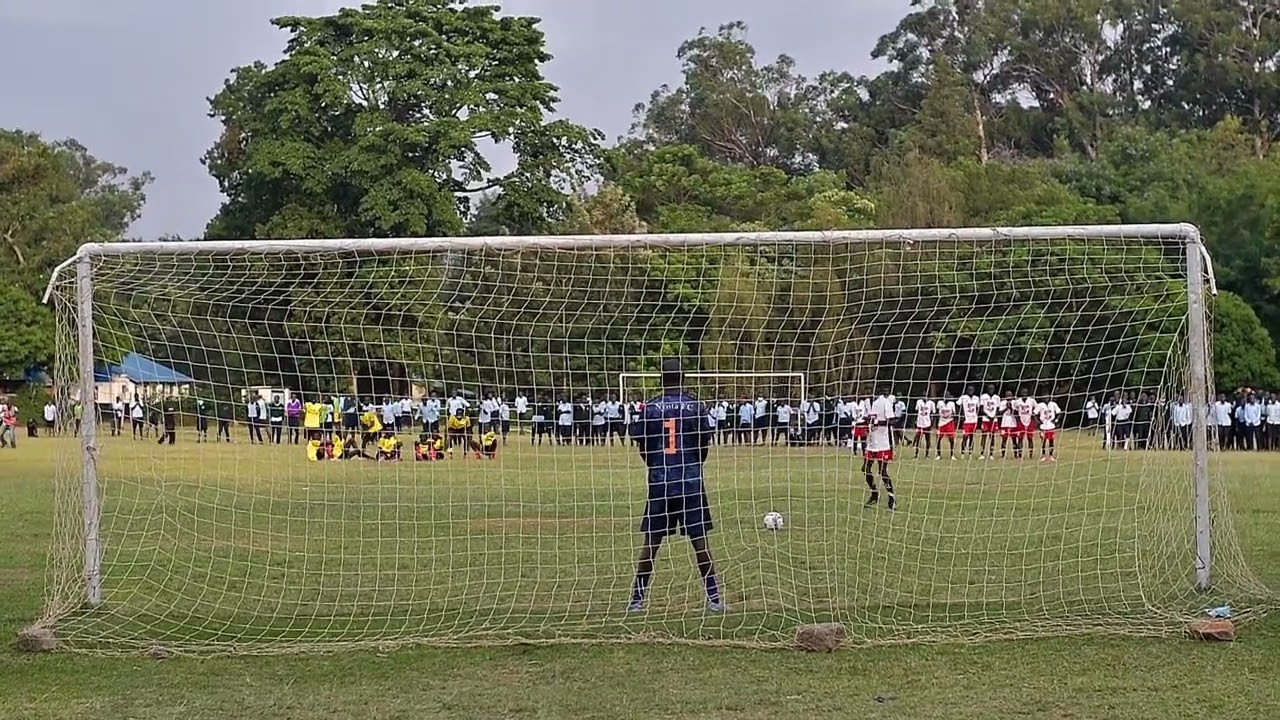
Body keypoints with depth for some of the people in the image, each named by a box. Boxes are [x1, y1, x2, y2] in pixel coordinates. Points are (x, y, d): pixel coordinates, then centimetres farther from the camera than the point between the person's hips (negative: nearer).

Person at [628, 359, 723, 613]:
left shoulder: (650, 408, -1)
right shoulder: (696, 407, -3)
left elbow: (643, 447, 4)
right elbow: (705, 444, 1)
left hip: (659, 481, 1)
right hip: (691, 481, 0)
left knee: (651, 542, 5)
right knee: (700, 540, 3)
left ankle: (638, 598, 7)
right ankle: (713, 598, 4)